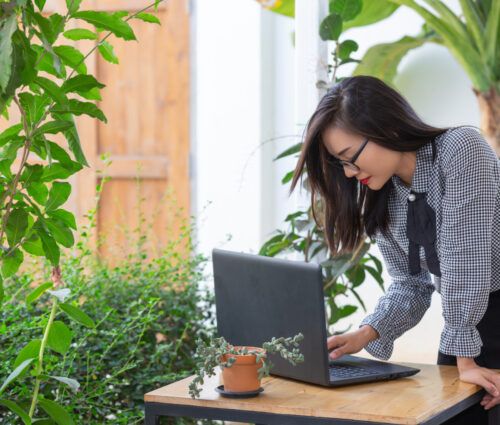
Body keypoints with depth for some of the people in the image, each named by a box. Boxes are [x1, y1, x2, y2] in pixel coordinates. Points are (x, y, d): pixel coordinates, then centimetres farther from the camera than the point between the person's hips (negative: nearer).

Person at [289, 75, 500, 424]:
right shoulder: (382, 201, 3)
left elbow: (463, 261, -21)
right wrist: (364, 335, -9)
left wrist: (464, 357, -22)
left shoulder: (461, 150, -17)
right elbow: (410, 286, 6)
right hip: (467, 321, 6)